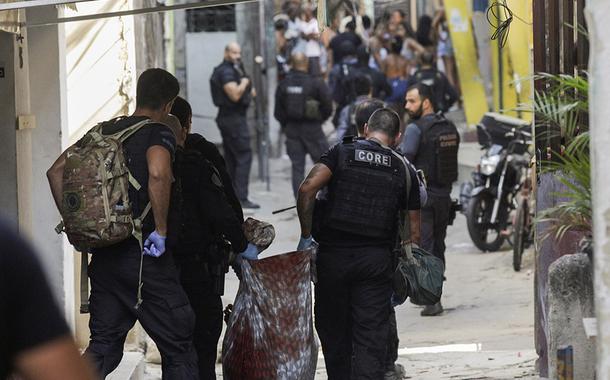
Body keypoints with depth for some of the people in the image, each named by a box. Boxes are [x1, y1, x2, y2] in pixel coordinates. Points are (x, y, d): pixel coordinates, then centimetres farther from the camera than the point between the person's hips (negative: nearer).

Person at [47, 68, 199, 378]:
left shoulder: (103, 132, 12)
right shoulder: (159, 134, -8)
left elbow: (56, 171, 12)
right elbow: (158, 173, -29)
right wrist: (160, 229, -20)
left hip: (104, 256, 6)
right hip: (144, 257, -6)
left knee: (103, 344, 13)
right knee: (178, 346, 5)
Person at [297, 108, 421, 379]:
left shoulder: (342, 153, 3)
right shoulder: (403, 170, 8)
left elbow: (307, 189, -12)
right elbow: (413, 227, 8)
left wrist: (306, 236, -4)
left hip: (333, 255, 0)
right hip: (377, 258, 0)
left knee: (334, 333, 12)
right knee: (371, 337, 0)